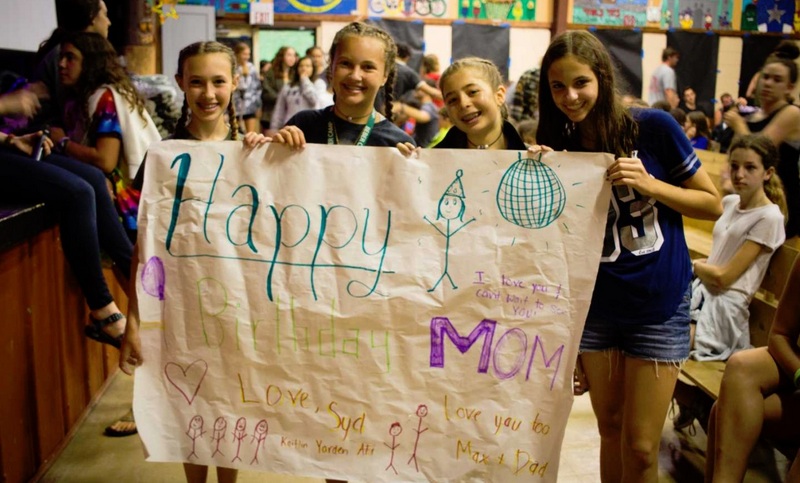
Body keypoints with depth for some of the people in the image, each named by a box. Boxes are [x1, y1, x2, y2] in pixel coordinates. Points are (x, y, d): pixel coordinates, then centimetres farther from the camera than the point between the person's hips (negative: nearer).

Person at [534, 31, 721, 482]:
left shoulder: (654, 127, -10)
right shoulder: (557, 149, -1)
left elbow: (713, 205, -4)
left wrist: (649, 183, -19)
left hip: (660, 307, -3)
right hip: (596, 308, 3)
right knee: (611, 432, 15)